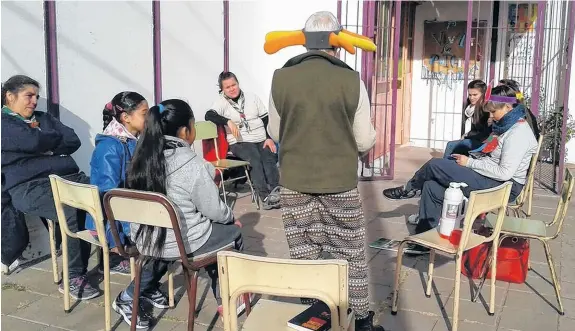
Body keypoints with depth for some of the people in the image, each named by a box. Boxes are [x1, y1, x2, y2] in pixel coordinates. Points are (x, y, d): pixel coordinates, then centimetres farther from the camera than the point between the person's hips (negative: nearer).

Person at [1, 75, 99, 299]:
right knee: (74, 213, -33)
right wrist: (56, 138, 7)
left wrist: (46, 146, -1)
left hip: (69, 177, 7)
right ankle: (74, 278, -20)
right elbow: (34, 141, -13)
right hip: (29, 187, -6)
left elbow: (74, 142, 13)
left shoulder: (44, 118, 27)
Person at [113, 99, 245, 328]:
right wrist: (231, 217, 9)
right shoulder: (192, 163, -21)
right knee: (233, 232, 17)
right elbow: (213, 210, -12)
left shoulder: (143, 156, -1)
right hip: (180, 242, -6)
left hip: (144, 239, 6)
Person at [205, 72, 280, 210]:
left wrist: (269, 138, 2)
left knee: (269, 158, -28)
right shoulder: (222, 102, 6)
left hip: (261, 139, 3)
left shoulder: (252, 97, 15)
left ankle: (274, 191, -42)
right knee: (255, 159, -33)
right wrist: (228, 122, -26)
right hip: (240, 142, -3)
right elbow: (209, 115, -13)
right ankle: (265, 197, -40)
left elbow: (266, 119, 15)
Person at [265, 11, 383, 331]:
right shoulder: (352, 81, -10)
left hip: (295, 184, 1)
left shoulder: (281, 79, -6)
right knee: (351, 255, 14)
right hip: (340, 184, -1)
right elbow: (365, 142, -4)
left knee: (305, 256, 12)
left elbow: (275, 134, 7)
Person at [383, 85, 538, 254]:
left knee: (435, 165, -14)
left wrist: (470, 162, -16)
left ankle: (409, 189, 18)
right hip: (490, 178, 10)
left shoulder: (518, 132, -17)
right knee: (431, 186, 0)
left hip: (503, 186, -10)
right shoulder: (506, 126, 14)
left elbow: (505, 172, -24)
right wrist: (473, 156, 1)